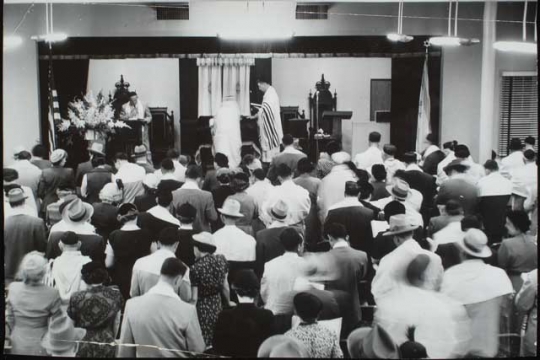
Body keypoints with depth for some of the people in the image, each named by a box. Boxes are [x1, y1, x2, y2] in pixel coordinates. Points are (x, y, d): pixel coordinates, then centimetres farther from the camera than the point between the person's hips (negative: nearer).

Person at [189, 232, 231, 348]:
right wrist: (229, 303, 22)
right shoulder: (221, 260, -4)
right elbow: (225, 287, 6)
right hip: (217, 306, 5)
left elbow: (194, 298, -14)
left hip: (202, 309, -5)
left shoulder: (196, 268, -18)